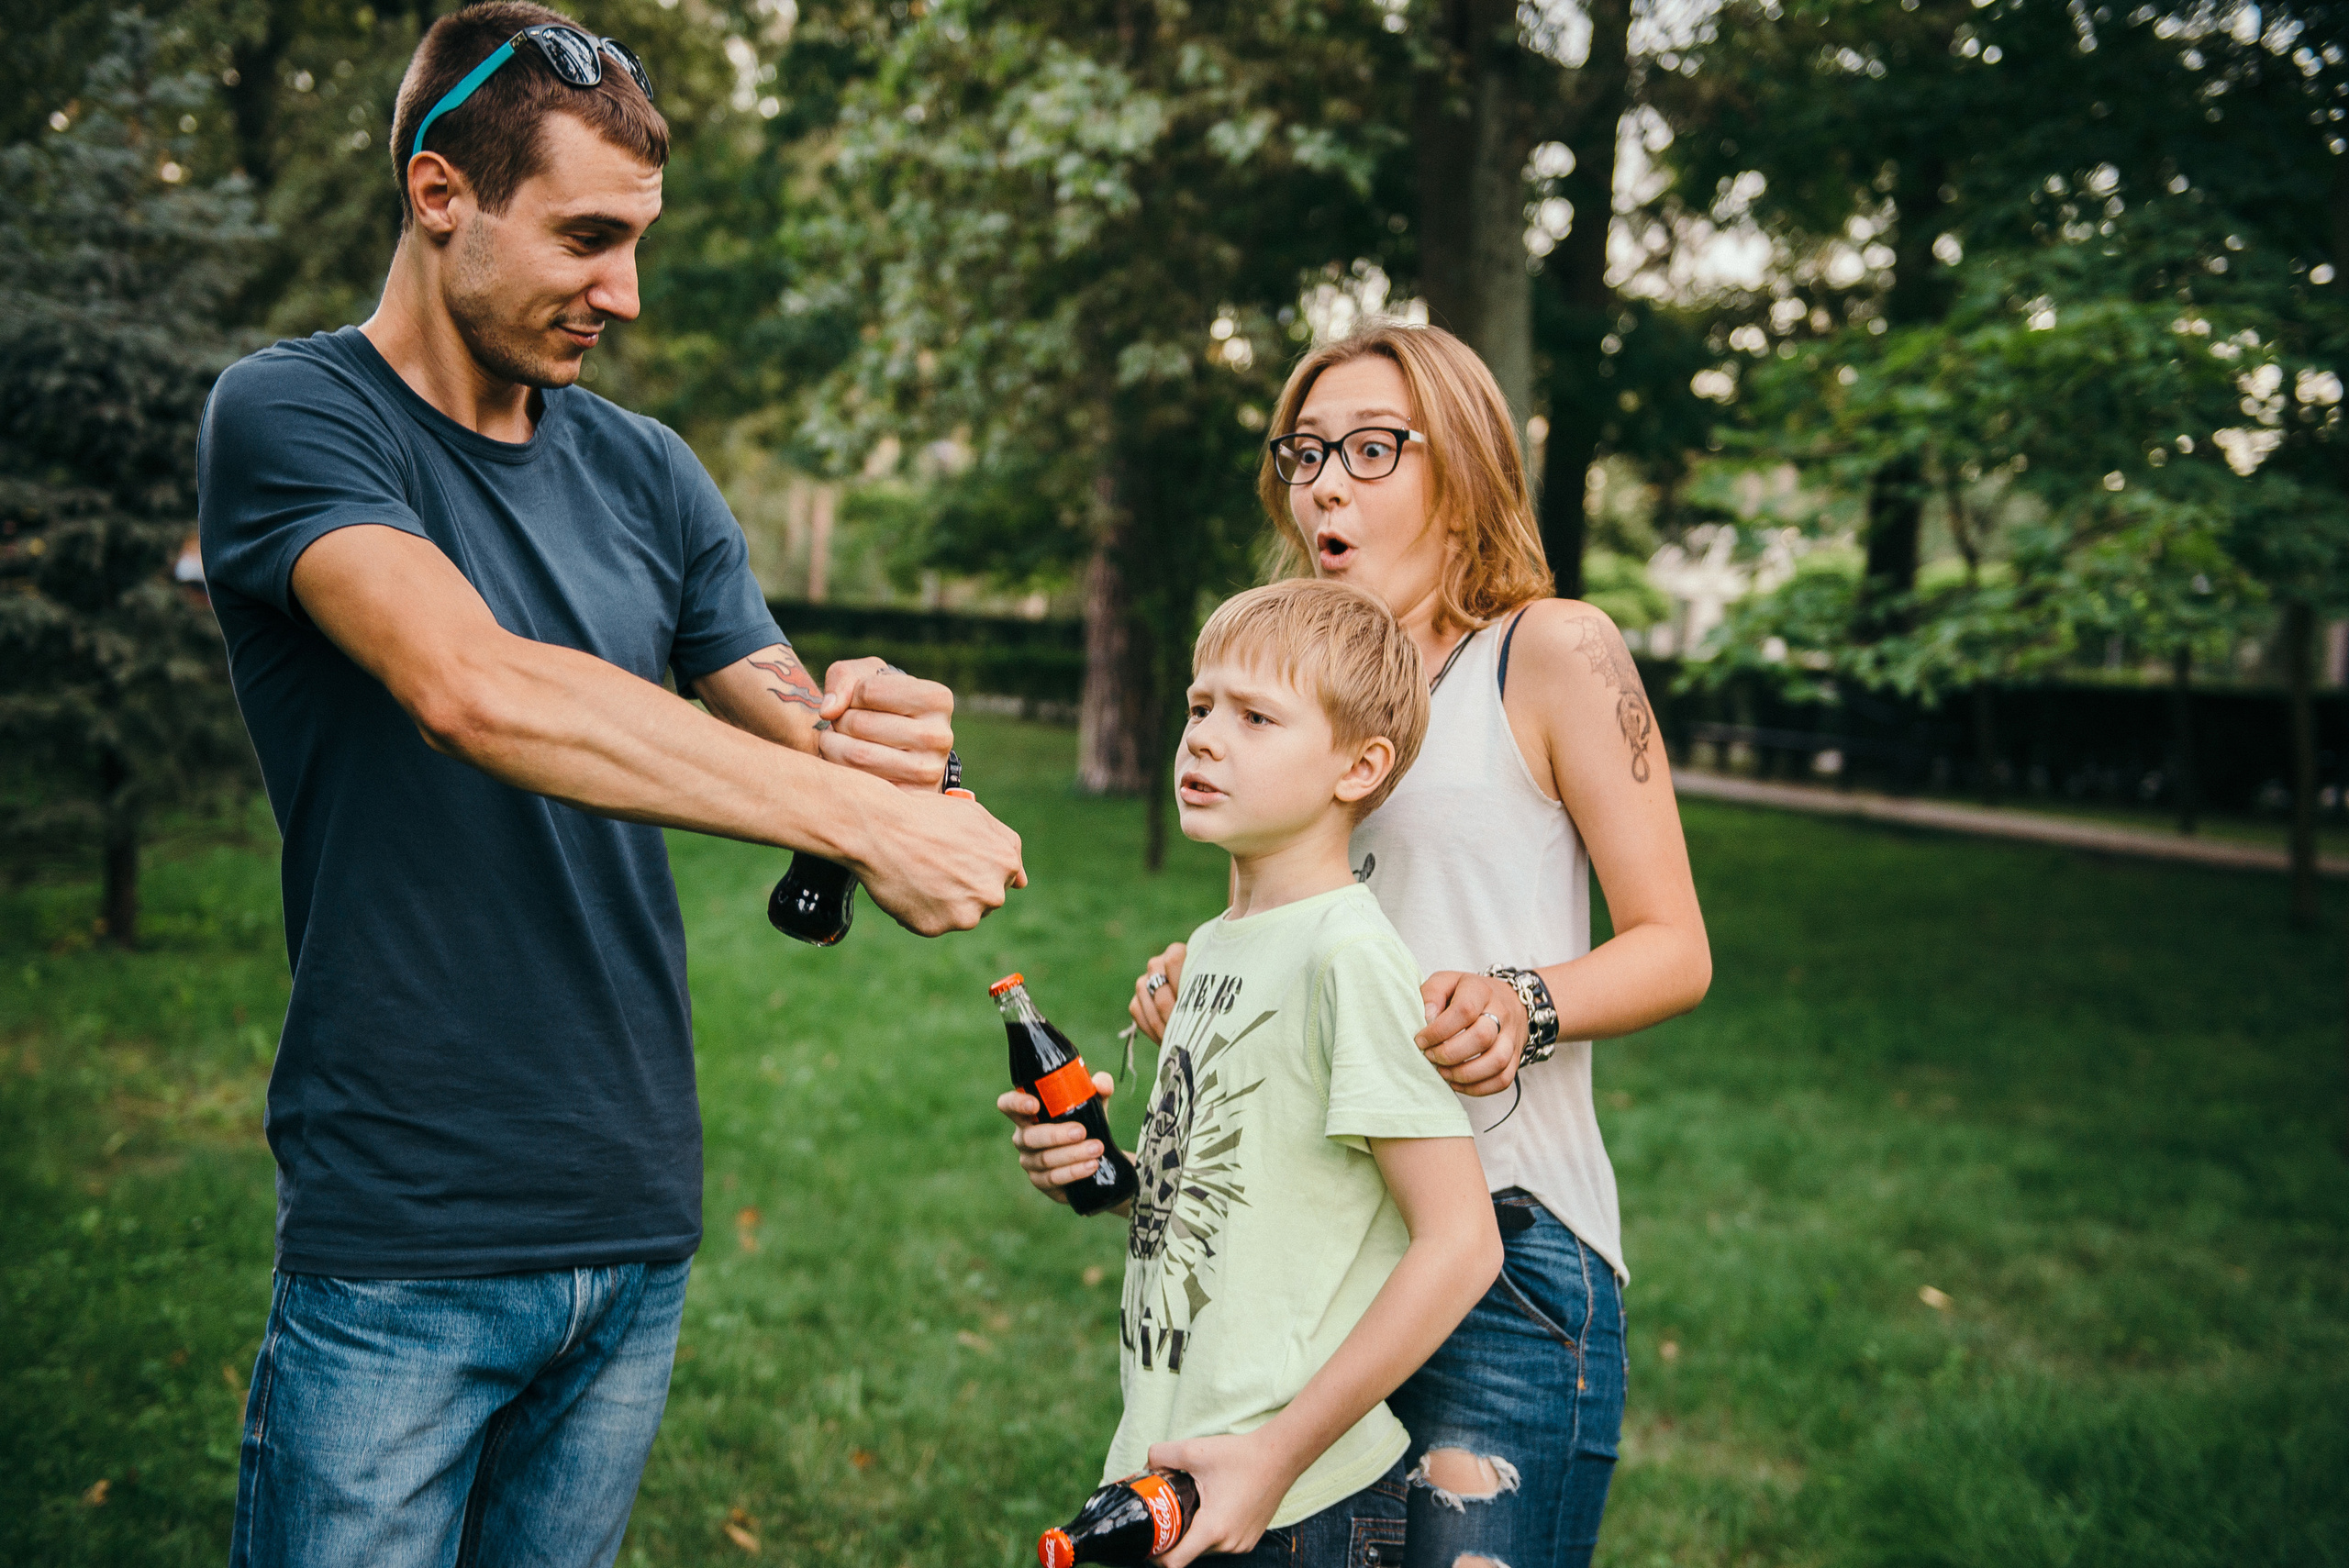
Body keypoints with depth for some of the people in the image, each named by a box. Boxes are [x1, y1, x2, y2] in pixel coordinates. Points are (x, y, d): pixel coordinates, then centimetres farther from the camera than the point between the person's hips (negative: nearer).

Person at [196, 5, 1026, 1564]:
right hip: (402, 1247, -5)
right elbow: (471, 688, -24)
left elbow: (785, 730, 7)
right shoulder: (293, 416, -7)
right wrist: (861, 813, -26)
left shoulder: (649, 476, 10)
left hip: (639, 1222, 5)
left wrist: (870, 740, -18)